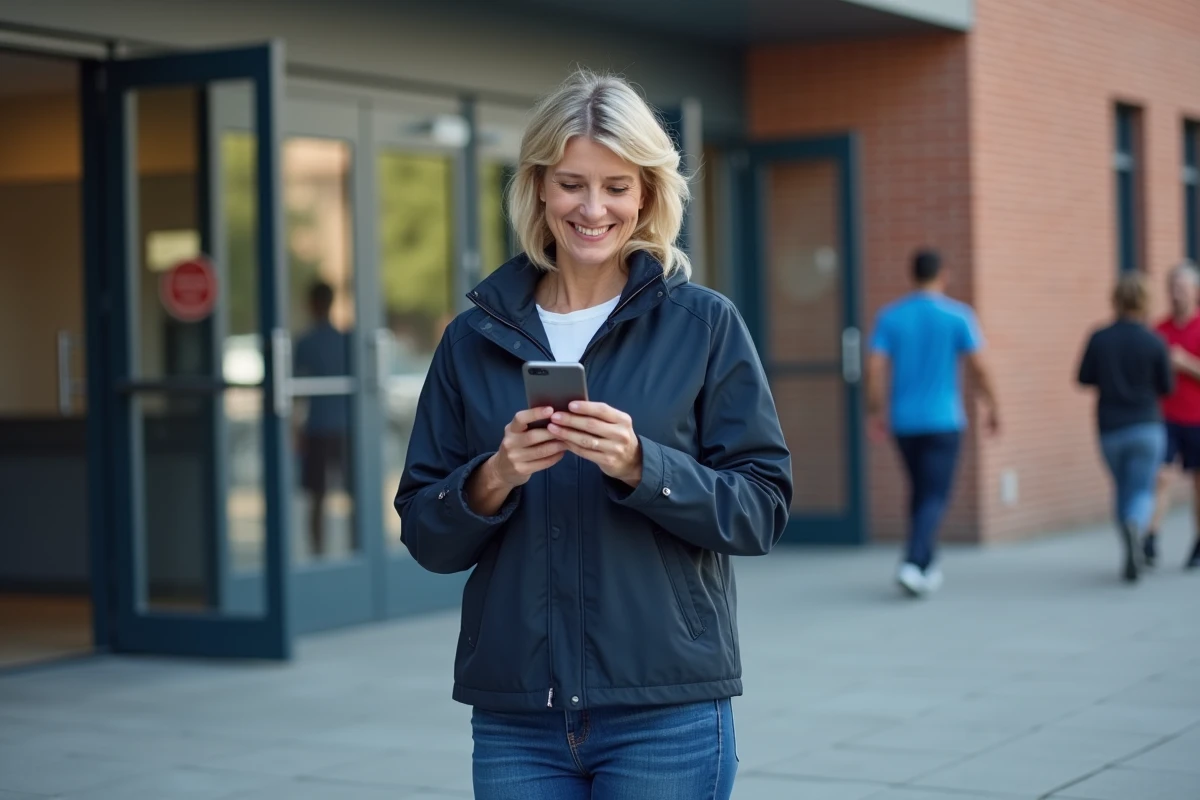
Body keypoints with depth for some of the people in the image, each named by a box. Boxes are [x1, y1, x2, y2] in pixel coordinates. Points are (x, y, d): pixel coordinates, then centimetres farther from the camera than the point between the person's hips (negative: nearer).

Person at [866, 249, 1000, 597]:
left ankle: (928, 566, 25)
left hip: (904, 421, 4)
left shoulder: (889, 316, 2)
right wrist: (992, 407, 5)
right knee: (935, 497, -4)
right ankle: (912, 565, -22)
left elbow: (875, 368, -6)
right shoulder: (958, 315, -6)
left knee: (920, 490, 19)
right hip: (943, 420, -4)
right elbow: (978, 367, -7)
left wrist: (875, 412, 2)